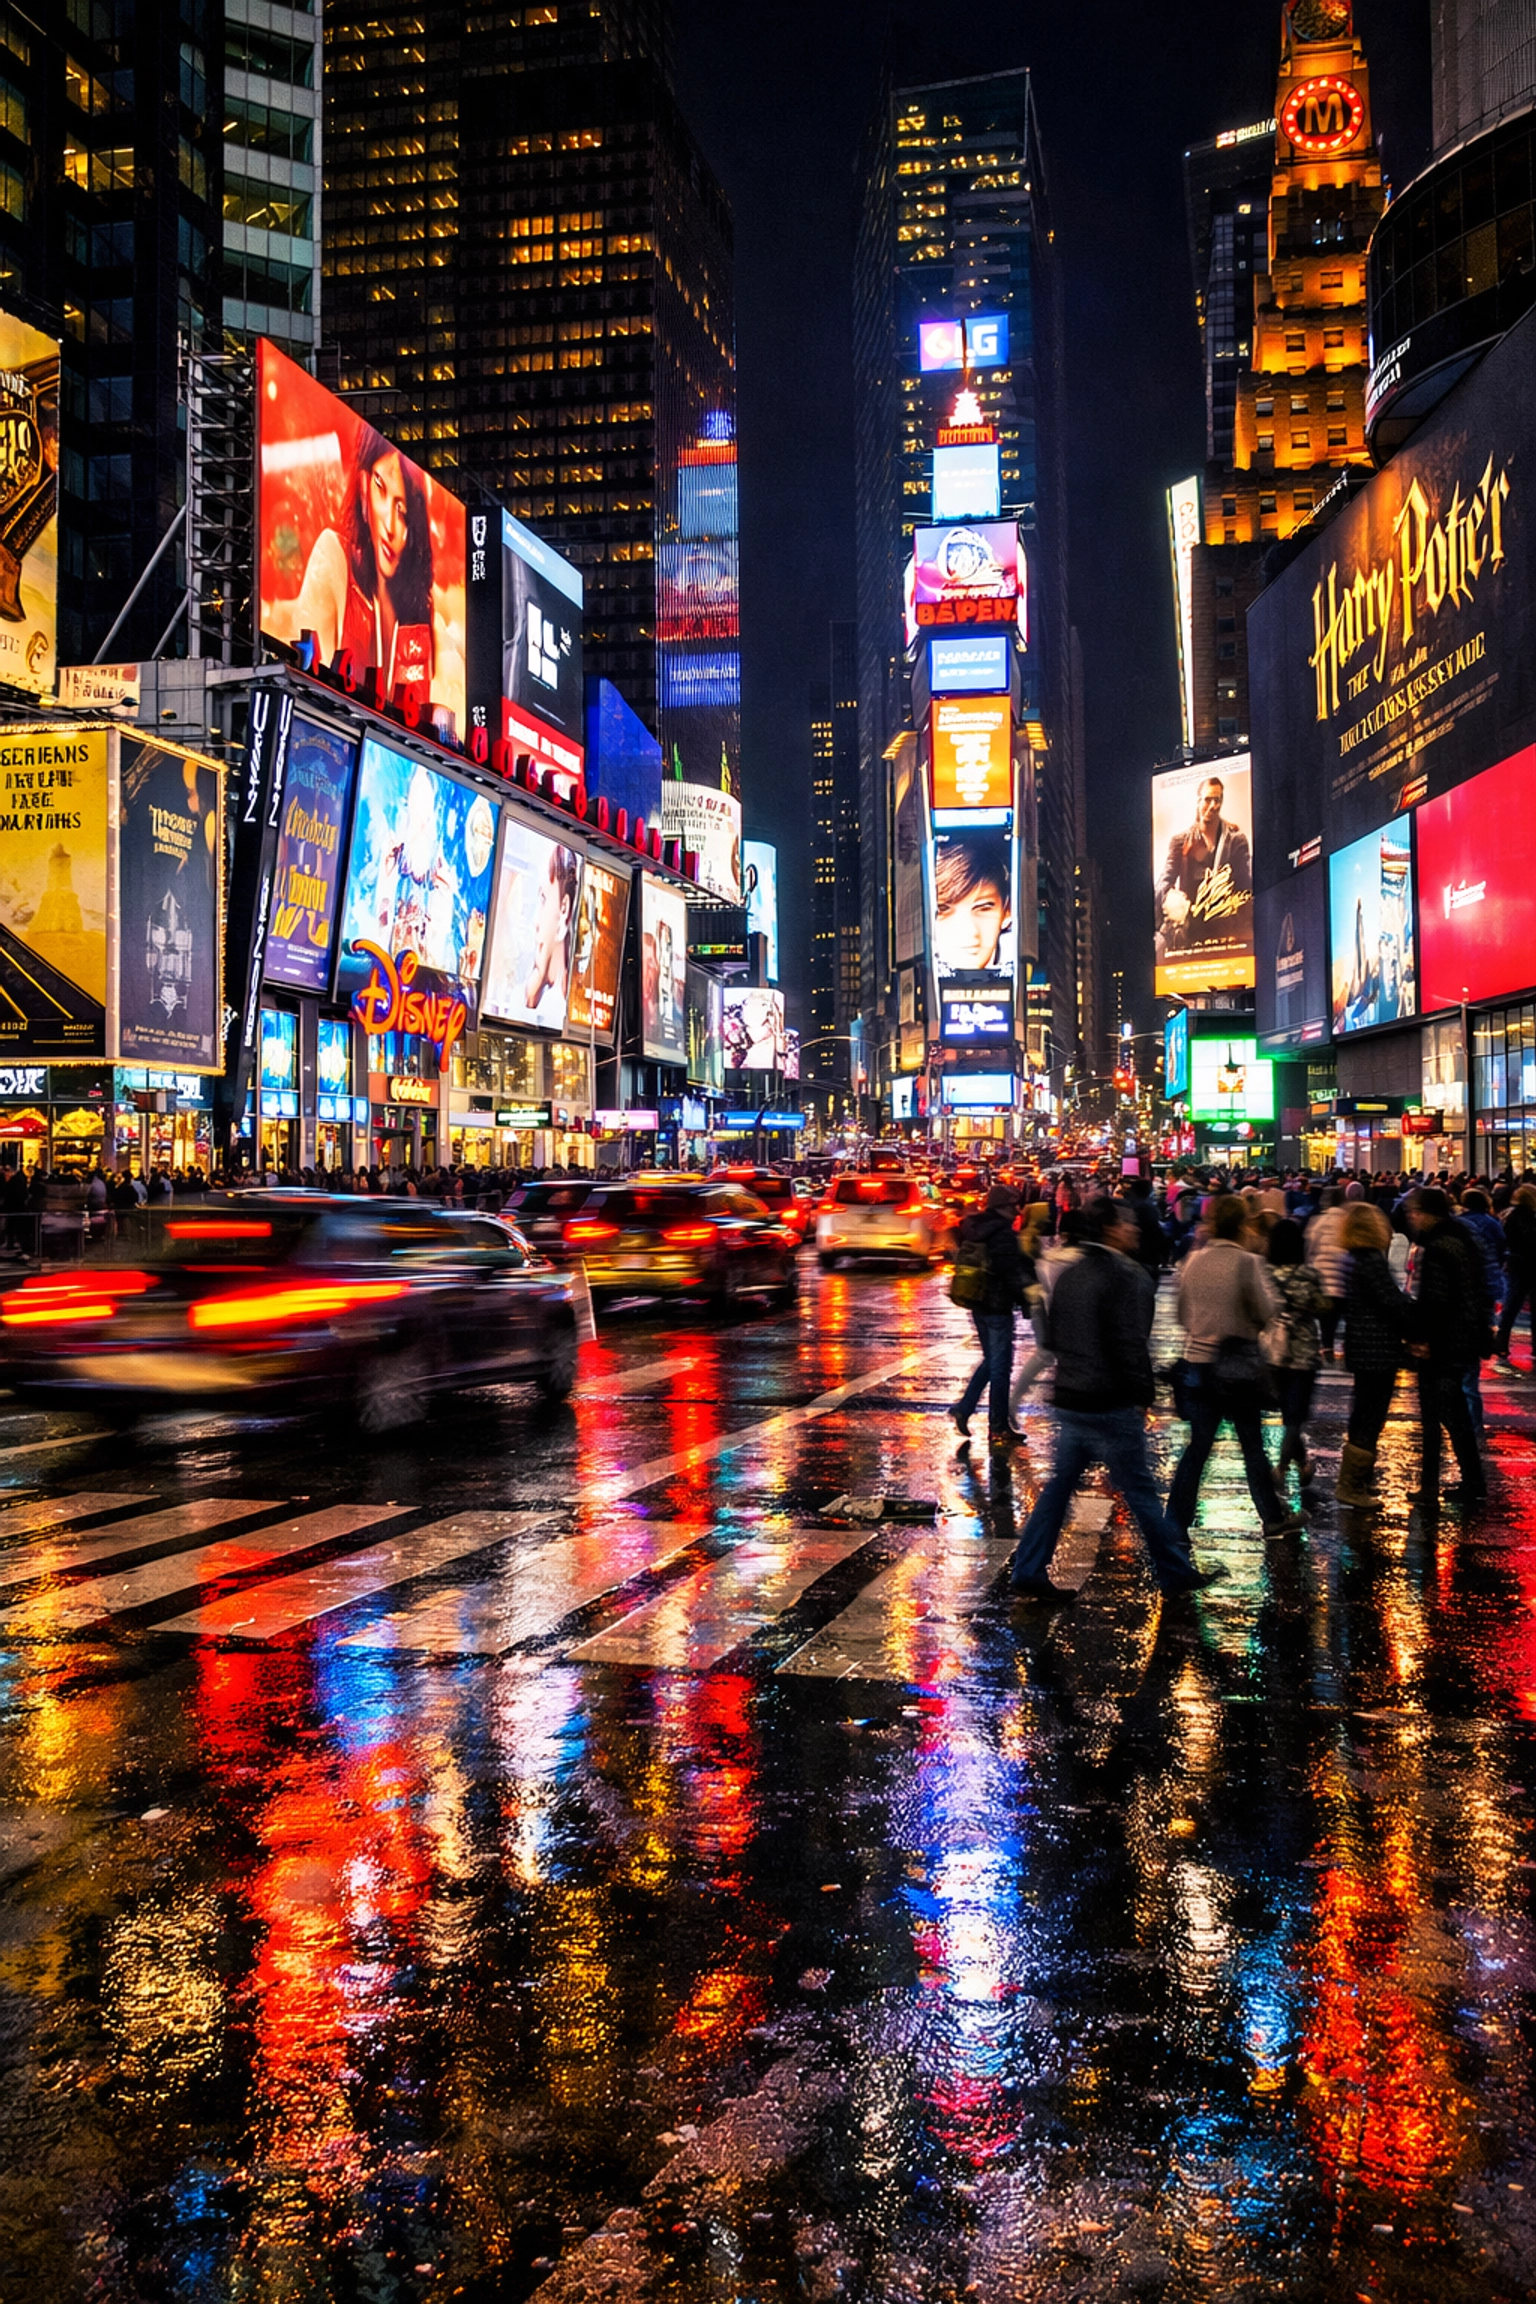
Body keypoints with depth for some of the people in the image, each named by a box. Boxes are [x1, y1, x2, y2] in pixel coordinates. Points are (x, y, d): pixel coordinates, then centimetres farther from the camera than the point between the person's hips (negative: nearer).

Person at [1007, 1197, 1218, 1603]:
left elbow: (1052, 1337, 17)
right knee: (1141, 1492, 5)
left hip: (1069, 1399, 8)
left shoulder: (1068, 1275, 10)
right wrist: (1142, 1395, -11)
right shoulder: (1126, 1277, -16)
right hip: (1111, 1406, -8)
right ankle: (1176, 1572, 20)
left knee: (1058, 1486, 12)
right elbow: (1130, 1345, -20)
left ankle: (1028, 1573, 13)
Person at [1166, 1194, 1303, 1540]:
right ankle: (1273, 1518, 23)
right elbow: (1267, 1312, -11)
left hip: (1198, 1363, 4)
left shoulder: (1193, 1261, 0)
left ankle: (1175, 1521, 6)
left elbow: (1182, 1314, 9)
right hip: (1239, 1366, -4)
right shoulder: (1246, 1262, -14)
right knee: (1253, 1446, 10)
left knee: (1197, 1445, 8)